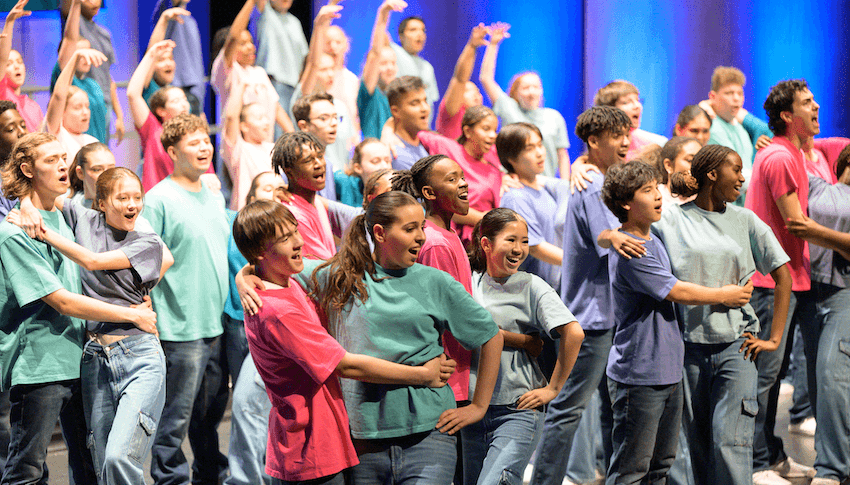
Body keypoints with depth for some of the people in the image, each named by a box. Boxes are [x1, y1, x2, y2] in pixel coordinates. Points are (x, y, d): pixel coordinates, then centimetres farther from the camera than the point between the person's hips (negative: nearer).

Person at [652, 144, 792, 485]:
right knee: (699, 445, 6)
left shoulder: (745, 221, 7)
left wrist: (774, 339, 4)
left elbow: (783, 277, 10)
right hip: (690, 345, 1)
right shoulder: (671, 220, 3)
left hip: (737, 345, 0)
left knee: (730, 439, -12)